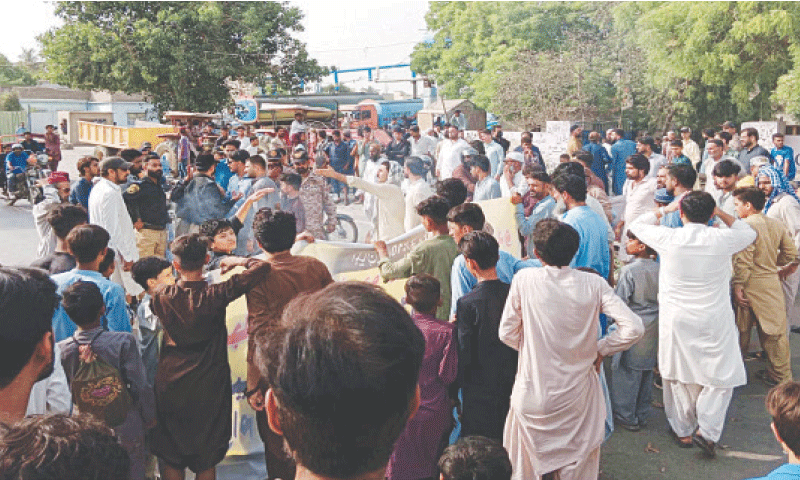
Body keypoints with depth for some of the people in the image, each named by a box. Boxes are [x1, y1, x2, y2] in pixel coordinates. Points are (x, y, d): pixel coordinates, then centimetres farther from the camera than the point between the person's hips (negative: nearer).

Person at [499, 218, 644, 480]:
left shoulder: (524, 279, -13)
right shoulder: (593, 284, -10)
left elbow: (507, 333, -7)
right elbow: (634, 328, -15)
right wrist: (600, 349, -1)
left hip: (533, 395, -1)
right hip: (577, 393, 1)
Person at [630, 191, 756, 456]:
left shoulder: (668, 239, -13)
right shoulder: (722, 240, -12)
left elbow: (637, 225, 6)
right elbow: (749, 233, 11)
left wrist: (665, 209, 11)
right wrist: (721, 213, 9)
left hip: (676, 321, 1)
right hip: (714, 322, -1)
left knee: (680, 376, 14)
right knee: (722, 376, 13)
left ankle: (684, 431, 26)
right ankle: (706, 429, 6)